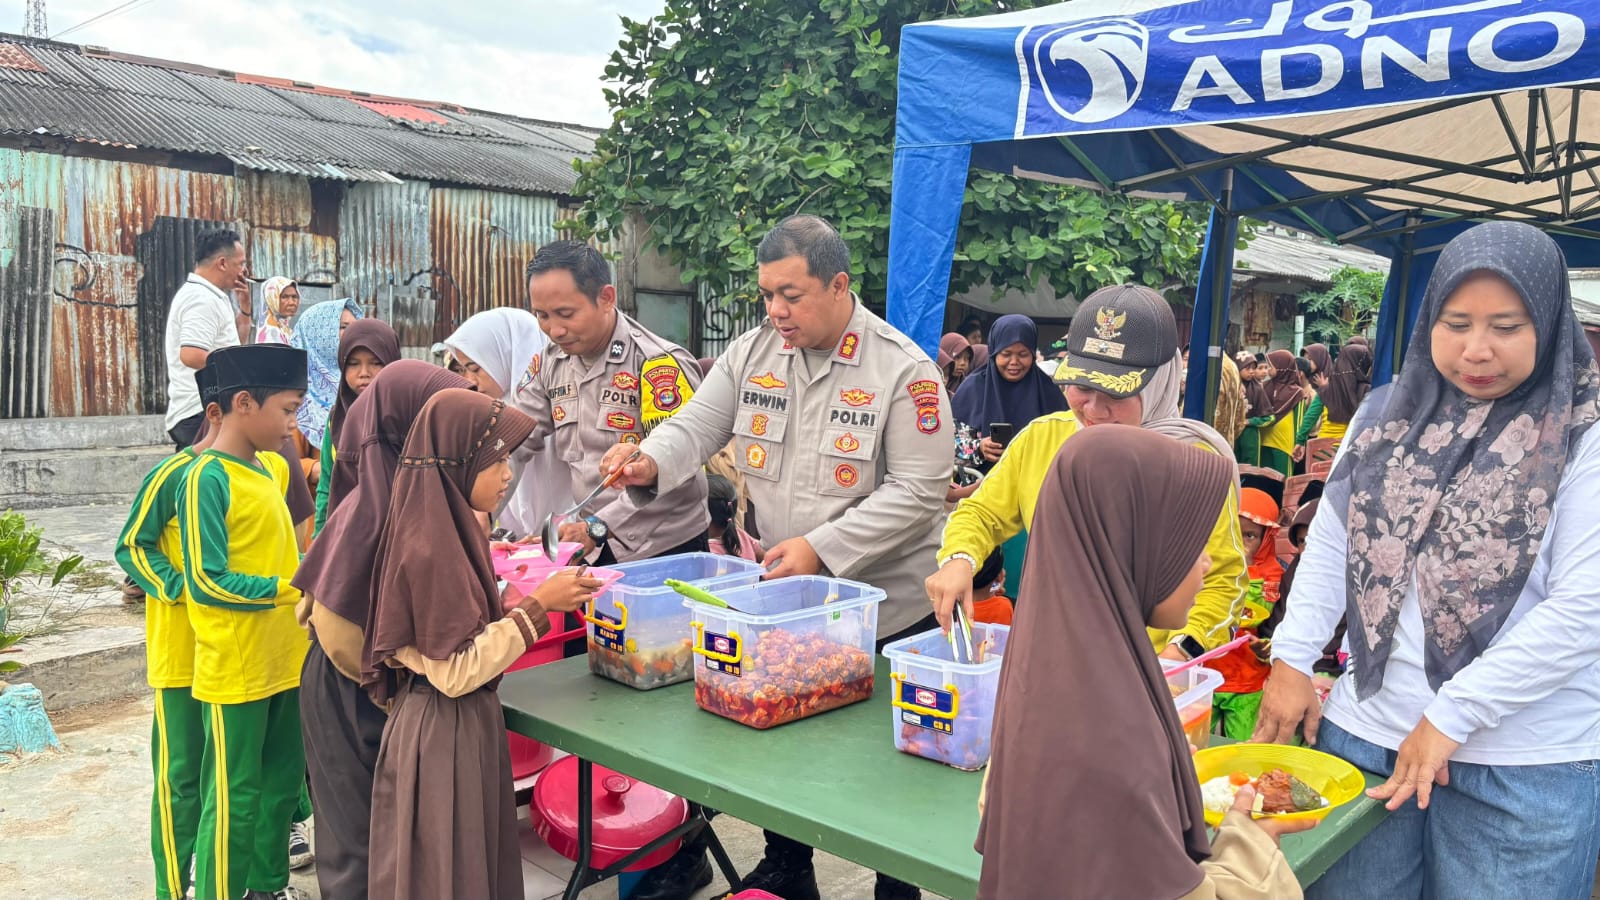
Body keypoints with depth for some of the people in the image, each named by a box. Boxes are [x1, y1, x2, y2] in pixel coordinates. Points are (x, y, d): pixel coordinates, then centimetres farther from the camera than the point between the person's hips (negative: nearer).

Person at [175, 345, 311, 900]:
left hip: (284, 659, 8)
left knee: (282, 782, 18)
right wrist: (292, 590, -18)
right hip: (235, 669, -8)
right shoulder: (207, 479, -16)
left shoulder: (270, 467, 8)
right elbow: (207, 583, -19)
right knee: (235, 798, 4)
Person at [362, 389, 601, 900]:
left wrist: (512, 601, 4)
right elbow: (455, 671, -23)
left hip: (466, 720, 9)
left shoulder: (447, 528, 5)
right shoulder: (430, 546, -23)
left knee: (478, 855, 19)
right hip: (442, 729, -9)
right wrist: (536, 607, -21)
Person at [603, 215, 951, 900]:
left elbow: (918, 490, -18)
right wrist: (652, 462, -25)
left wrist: (822, 548, -24)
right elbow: (696, 427, -2)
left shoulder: (903, 369, -16)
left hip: (887, 608, -4)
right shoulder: (753, 352, 0)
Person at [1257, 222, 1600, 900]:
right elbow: (1330, 544, 9)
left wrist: (1450, 718, -14)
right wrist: (1291, 659, -1)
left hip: (1525, 766, -3)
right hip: (1367, 730, 4)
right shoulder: (1389, 413, 6)